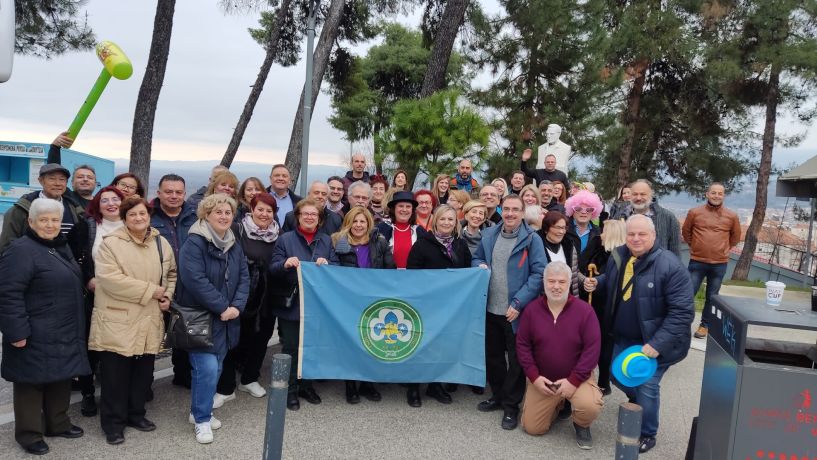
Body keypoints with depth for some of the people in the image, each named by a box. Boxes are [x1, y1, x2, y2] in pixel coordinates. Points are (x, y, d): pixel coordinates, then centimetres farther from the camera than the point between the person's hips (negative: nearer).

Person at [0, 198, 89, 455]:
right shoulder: (21, 250, -15)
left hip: (63, 334, 8)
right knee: (32, 380, 4)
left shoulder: (61, 247, 12)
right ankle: (29, 434, 17)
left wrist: (75, 329, 20)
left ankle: (58, 423, 31)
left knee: (61, 378, 17)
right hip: (36, 336, -8)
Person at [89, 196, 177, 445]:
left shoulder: (161, 243, 8)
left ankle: (136, 414, 31)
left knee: (143, 371, 13)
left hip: (149, 321, 5)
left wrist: (167, 296, 2)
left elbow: (172, 273, 20)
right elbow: (109, 278, -20)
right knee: (116, 374, 3)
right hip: (117, 321, -5)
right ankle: (113, 422, 17)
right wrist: (150, 290, -18)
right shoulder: (111, 242, -9)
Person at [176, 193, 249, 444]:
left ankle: (200, 411, 32)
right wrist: (222, 307, -21)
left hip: (226, 318, 7)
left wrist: (236, 306, -10)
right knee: (207, 368, -10)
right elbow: (195, 280, -24)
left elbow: (244, 277, 6)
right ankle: (202, 420, 8)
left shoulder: (234, 244, 8)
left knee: (215, 368, 14)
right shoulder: (194, 242, -15)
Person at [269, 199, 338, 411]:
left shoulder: (326, 240, 9)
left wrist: (327, 264, -16)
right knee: (291, 348, 4)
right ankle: (290, 390, 16)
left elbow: (337, 268, 5)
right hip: (291, 304, -3)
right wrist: (285, 264, -27)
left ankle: (306, 385, 28)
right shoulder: (285, 239, -1)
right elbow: (272, 269, -7)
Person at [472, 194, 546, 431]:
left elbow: (539, 273, -14)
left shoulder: (532, 239, -9)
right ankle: (498, 396, 35)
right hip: (491, 309, 5)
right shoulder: (489, 234, 7)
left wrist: (518, 303, -19)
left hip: (516, 312, -5)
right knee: (493, 355, 17)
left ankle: (511, 406, 20)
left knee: (516, 360, 6)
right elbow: (476, 258, 20)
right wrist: (480, 266, -5)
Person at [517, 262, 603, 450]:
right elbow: (522, 345, -3)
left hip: (576, 378, -2)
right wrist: (533, 376, -13)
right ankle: (556, 405, 34)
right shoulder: (531, 309, -6)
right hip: (542, 380, 3)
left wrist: (574, 380, -20)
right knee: (532, 428, 4)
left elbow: (592, 348, -15)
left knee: (590, 407, -32)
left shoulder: (584, 310, -14)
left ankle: (582, 426, 7)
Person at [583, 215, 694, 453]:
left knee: (647, 386, 2)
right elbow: (610, 281, 19)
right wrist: (596, 282, -5)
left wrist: (657, 343, -27)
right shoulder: (618, 256, -3)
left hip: (653, 341, -6)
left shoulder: (669, 266, -24)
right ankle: (638, 400, 51)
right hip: (623, 337, 6)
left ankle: (646, 435, 27)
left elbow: (682, 312, -24)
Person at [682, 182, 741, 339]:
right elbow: (686, 232, 11)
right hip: (697, 262, -1)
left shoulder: (732, 216, -1)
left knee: (712, 297, 11)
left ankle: (705, 325, 24)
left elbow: (736, 237, 14)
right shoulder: (694, 212, -4)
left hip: (719, 264, 1)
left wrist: (722, 249, 12)